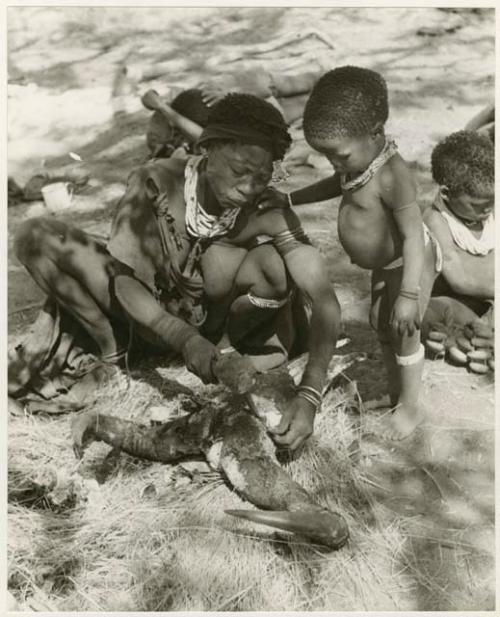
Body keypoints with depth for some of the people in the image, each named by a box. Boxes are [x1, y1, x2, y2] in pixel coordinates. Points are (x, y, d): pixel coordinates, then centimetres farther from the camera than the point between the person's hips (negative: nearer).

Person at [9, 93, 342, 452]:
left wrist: (309, 395, -45)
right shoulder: (156, 183, -25)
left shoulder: (270, 215, -26)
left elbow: (324, 300, -31)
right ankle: (108, 344, -5)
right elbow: (120, 275, -25)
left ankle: (229, 346, -7)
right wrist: (185, 338, -40)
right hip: (147, 312, 1)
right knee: (36, 238, -20)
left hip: (212, 317, -1)